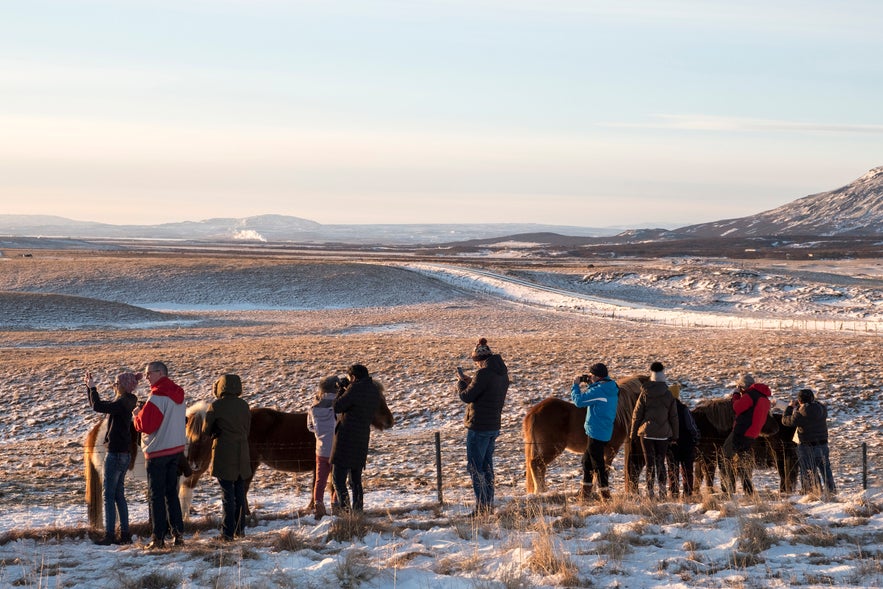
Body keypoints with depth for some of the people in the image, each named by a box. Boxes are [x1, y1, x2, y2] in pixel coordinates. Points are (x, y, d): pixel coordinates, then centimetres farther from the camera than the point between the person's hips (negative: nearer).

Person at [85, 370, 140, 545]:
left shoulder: (122, 403, -17)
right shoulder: (124, 403, 12)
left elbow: (98, 406, -27)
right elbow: (98, 405, 21)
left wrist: (92, 387, -14)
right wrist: (89, 386, 13)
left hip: (116, 454, -10)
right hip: (124, 454, 10)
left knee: (109, 495, -3)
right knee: (119, 495, 13)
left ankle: (109, 535, -1)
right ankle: (125, 534, 15)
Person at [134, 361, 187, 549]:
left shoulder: (157, 397, -18)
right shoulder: (178, 394, 10)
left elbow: (145, 425, -22)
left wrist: (137, 417, 0)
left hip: (157, 451, -8)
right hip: (176, 449, 8)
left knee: (156, 495, -1)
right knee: (171, 493, 14)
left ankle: (159, 537, -1)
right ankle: (178, 534, 13)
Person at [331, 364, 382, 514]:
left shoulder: (355, 389, -17)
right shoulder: (375, 391, 8)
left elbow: (337, 407, -12)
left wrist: (342, 391, 5)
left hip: (346, 439, -8)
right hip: (362, 440, 8)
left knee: (338, 479, -6)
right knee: (356, 480, 17)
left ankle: (344, 510, -14)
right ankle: (358, 510, 16)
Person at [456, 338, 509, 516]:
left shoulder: (484, 373, -19)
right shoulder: (502, 373, 9)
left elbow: (467, 396, -16)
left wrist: (460, 381, 2)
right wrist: (469, 381, 17)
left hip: (478, 427, -9)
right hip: (494, 426, 9)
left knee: (475, 467, -2)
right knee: (487, 466, 16)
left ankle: (482, 507, -5)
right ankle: (489, 505, 20)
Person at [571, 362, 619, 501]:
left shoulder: (598, 390, -21)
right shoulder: (611, 387, 7)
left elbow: (579, 400, -18)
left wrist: (575, 385, -3)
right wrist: (590, 384, 10)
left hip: (596, 432, -10)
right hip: (605, 431, 10)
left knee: (598, 464, -5)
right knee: (586, 461, 20)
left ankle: (605, 494, -3)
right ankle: (585, 494, 28)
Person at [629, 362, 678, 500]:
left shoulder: (644, 394, -6)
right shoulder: (668, 395, -1)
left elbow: (637, 415, -3)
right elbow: (673, 417, 4)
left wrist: (633, 433, 6)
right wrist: (674, 435, 12)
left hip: (646, 433, -1)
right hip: (663, 434, 1)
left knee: (649, 463, 3)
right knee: (661, 462, 10)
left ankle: (651, 492, 0)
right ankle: (663, 492, 5)